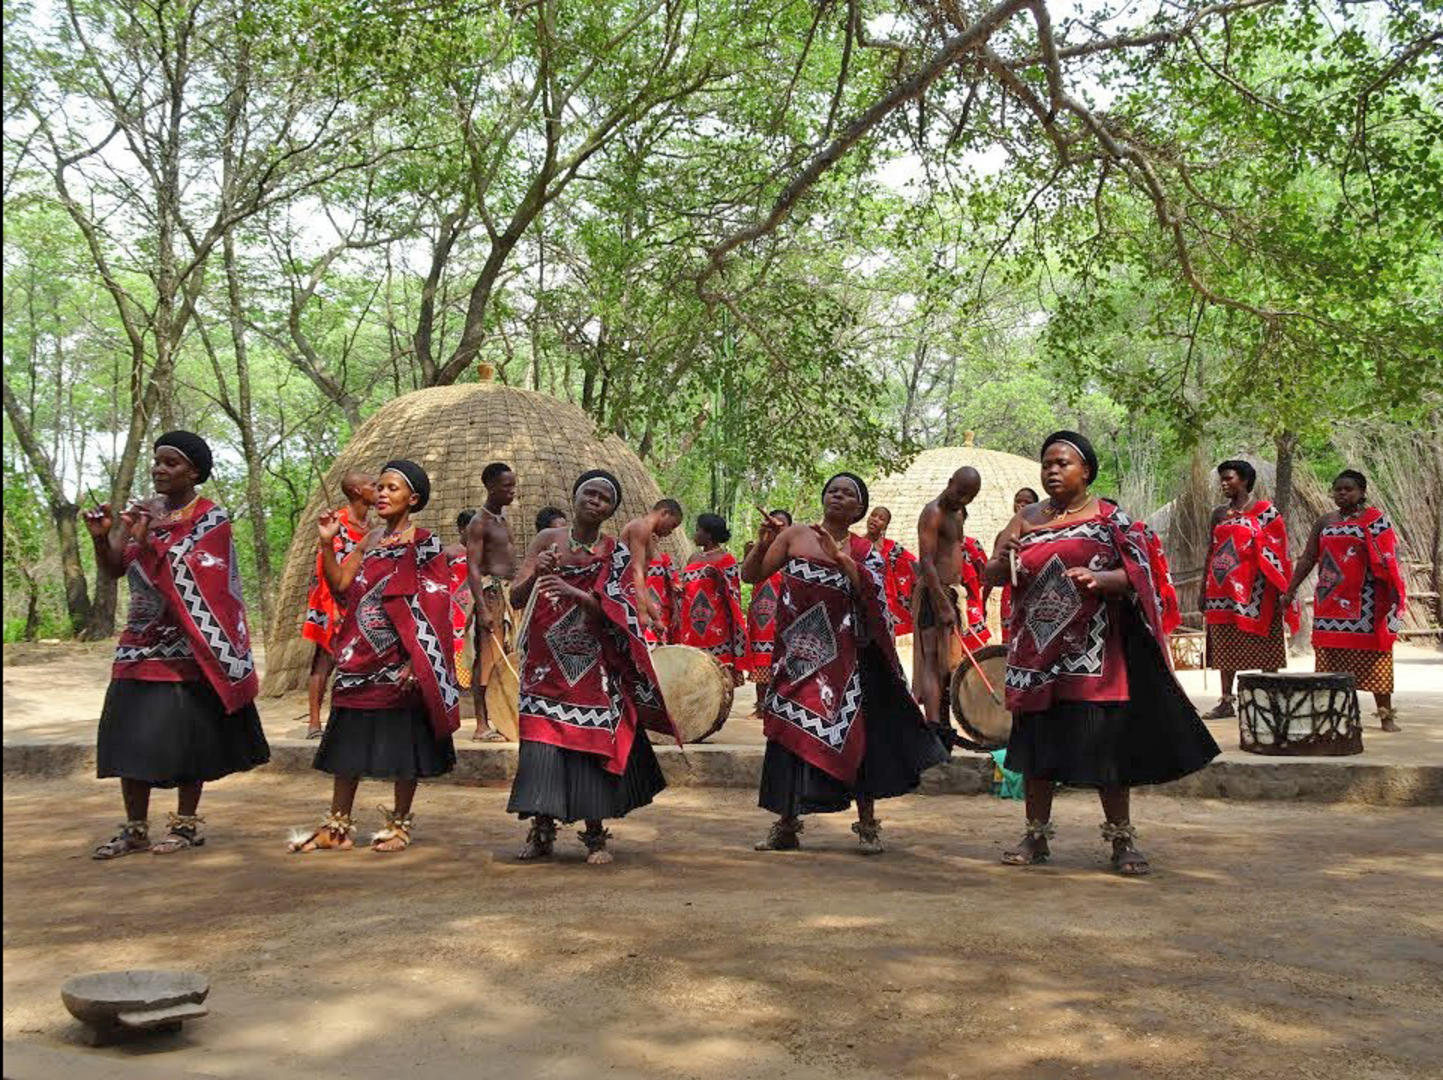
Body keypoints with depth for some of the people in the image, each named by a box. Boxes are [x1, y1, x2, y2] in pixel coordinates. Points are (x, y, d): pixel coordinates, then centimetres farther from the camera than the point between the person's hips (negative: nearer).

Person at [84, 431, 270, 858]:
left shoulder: (211, 518, -6)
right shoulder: (144, 510, 10)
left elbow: (181, 578, -16)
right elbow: (114, 570, 7)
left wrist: (145, 539, -29)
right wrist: (100, 537, -12)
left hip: (187, 646, -5)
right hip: (141, 641, 5)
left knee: (185, 732, -2)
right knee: (131, 732, 2)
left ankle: (186, 823, 11)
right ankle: (135, 828, 10)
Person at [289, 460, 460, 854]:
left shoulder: (425, 545, -6)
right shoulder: (371, 539, 13)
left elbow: (432, 610, -11)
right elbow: (339, 584, 6)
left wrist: (414, 661, -18)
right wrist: (326, 543, -6)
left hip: (401, 659, -6)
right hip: (360, 656, 6)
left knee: (403, 740, 2)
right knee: (349, 738, 8)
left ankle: (400, 823, 15)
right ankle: (338, 826, 16)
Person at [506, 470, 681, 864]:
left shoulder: (617, 554, 3)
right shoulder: (548, 540, 5)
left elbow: (615, 613, -7)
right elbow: (516, 599, 1)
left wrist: (577, 594, -23)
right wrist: (535, 574, -19)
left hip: (593, 668, -1)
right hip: (547, 662, 1)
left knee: (591, 742, -4)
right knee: (542, 740, -4)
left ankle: (595, 835, 6)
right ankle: (542, 831, 6)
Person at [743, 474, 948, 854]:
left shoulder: (865, 551, 5)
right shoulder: (795, 535, 4)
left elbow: (873, 593, -15)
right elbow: (750, 576, 2)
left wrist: (839, 556, -21)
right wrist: (762, 544, -14)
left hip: (844, 657, -1)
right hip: (797, 655, 1)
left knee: (854, 734, -2)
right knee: (791, 733, 3)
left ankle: (867, 825, 8)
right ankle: (786, 825, 14)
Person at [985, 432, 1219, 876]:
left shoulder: (1109, 519, 1)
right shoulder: (1026, 519, 10)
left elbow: (1136, 576, -5)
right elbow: (991, 576, 8)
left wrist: (1099, 579, -25)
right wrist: (1004, 560, -15)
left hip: (1094, 654, -3)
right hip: (1037, 651, 3)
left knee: (1107, 743, -3)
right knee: (1036, 740, 6)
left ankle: (1122, 839, 8)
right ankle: (1036, 836, 17)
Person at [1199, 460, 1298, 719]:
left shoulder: (1264, 510, -1)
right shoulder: (1219, 514, 14)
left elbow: (1275, 552, -5)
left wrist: (1281, 590, -11)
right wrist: (1203, 588, 14)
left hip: (1253, 589, -5)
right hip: (1223, 590, 5)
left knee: (1263, 647, -1)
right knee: (1225, 647, 6)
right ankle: (1226, 702, 11)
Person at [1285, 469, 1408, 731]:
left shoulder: (1375, 520, 2)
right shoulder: (1324, 522, 13)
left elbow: (1388, 558, -5)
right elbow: (1308, 559, 14)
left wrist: (1394, 591, -16)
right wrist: (1291, 590, 10)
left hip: (1364, 599, -4)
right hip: (1330, 599, 4)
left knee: (1372, 655, -4)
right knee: (1330, 657, 2)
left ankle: (1386, 715, 1)